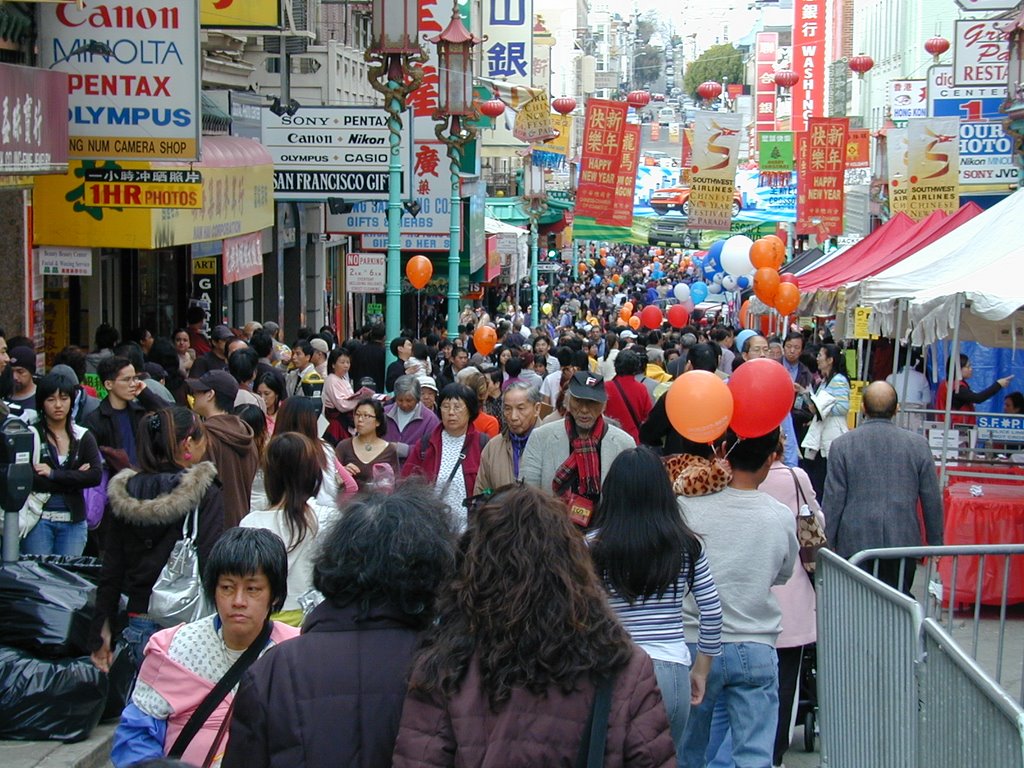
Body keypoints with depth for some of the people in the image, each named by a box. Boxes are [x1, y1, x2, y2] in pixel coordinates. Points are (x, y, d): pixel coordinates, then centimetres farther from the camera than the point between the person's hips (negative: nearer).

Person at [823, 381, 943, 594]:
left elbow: (833, 500, -2)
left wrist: (827, 544, 7)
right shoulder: (918, 444, 2)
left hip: (855, 544, -1)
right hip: (904, 544, 1)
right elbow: (932, 499, 6)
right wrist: (935, 543, 17)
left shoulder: (842, 445, -3)